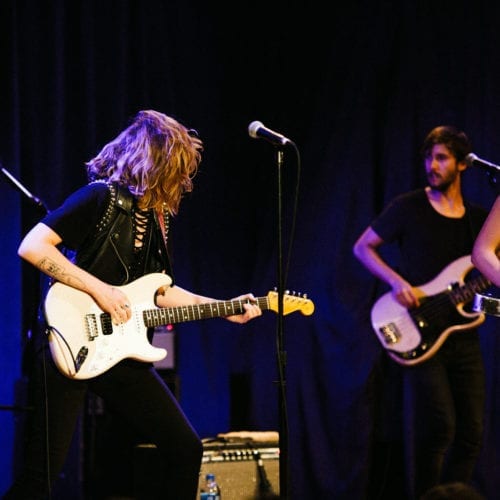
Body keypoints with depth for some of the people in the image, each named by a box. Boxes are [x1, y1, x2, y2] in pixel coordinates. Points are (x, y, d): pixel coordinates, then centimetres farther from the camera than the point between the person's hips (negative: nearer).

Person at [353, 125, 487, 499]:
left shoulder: (479, 219, 12)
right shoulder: (408, 208, 0)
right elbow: (362, 247, 5)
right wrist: (397, 282, -10)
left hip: (463, 337, 5)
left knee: (471, 433, 2)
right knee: (437, 427, -16)